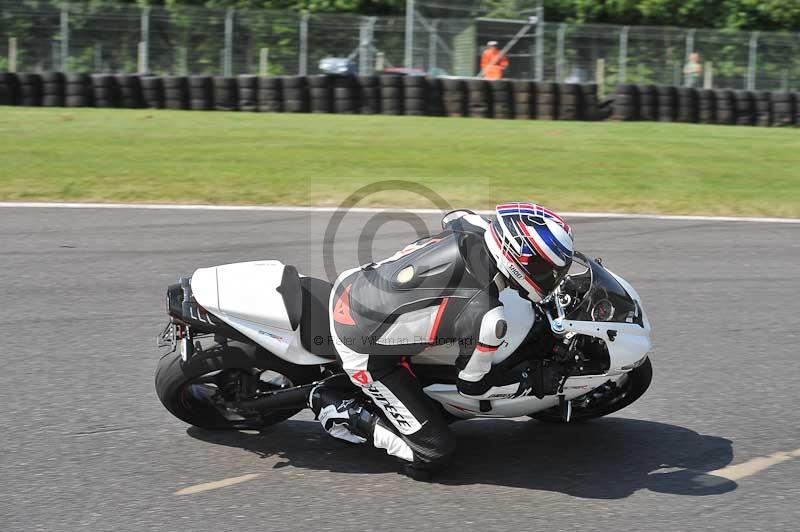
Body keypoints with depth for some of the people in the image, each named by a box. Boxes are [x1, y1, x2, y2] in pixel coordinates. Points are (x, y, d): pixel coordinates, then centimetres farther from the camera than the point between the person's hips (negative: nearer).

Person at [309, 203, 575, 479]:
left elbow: (452, 216, 19)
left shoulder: (472, 226, -10)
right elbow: (472, 385, -9)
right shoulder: (486, 317, -27)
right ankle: (345, 410, 5)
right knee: (434, 453, -2)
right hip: (366, 352, -7)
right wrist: (529, 382, 6)